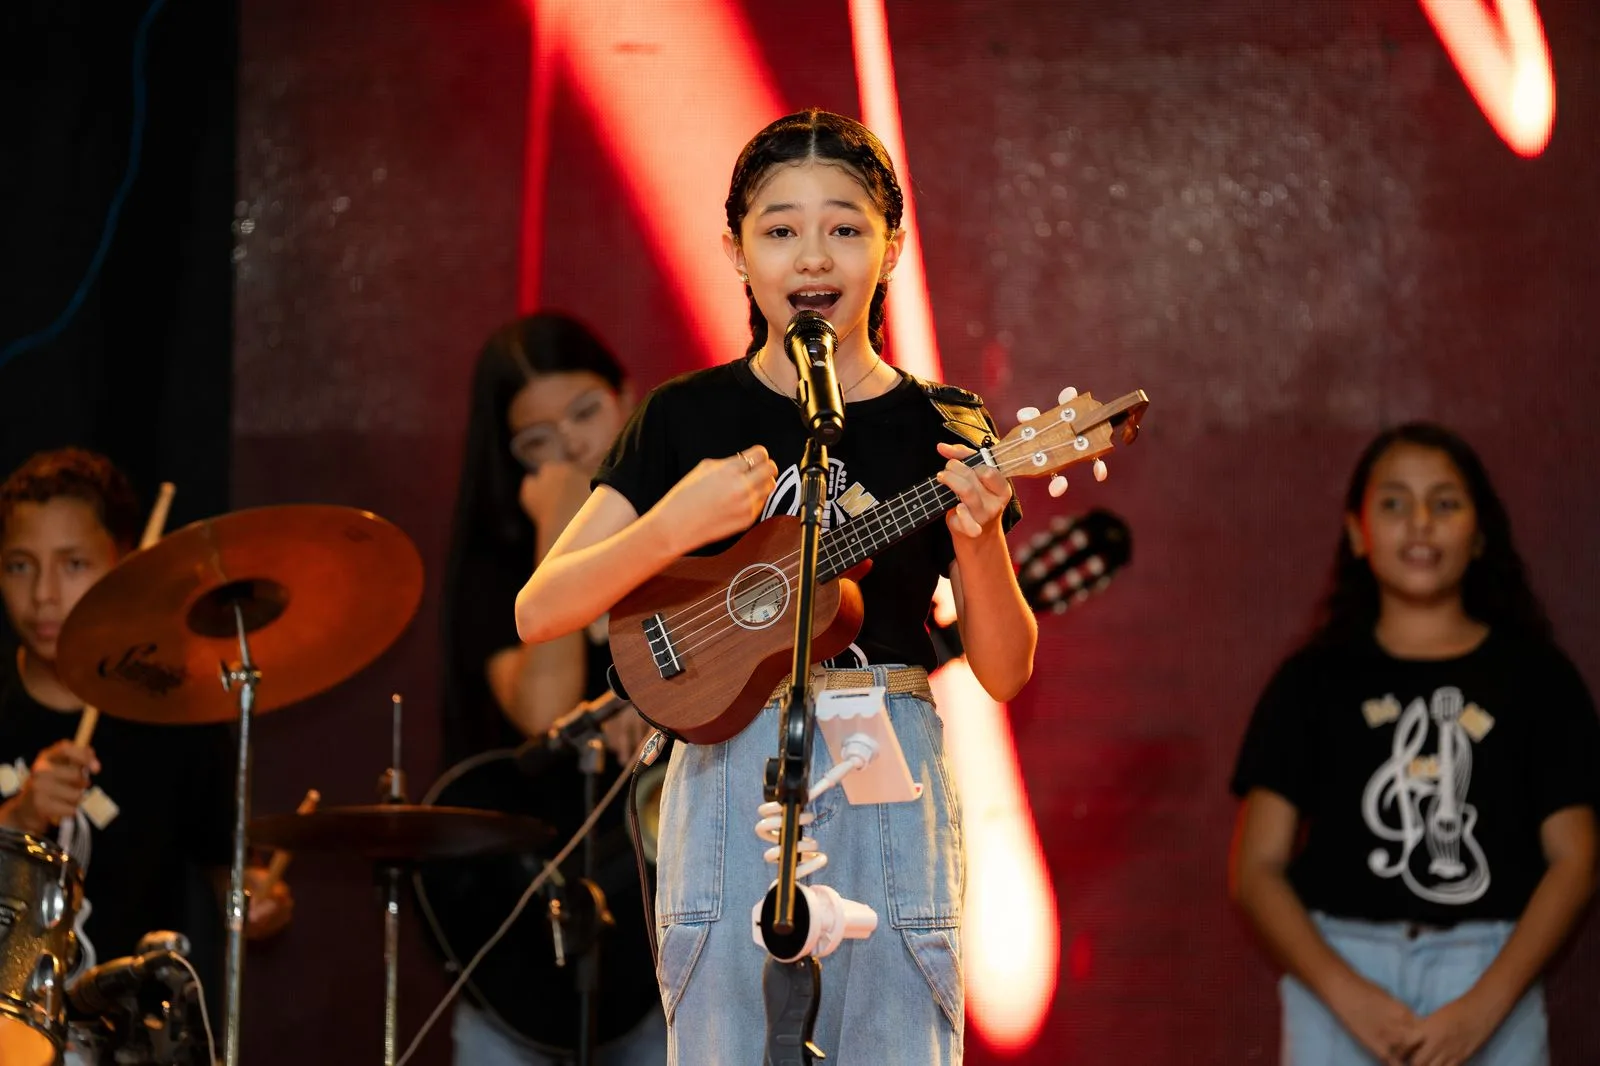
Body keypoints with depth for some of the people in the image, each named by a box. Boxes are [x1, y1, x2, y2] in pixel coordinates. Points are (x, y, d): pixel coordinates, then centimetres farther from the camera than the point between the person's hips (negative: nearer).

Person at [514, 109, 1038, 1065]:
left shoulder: (945, 430, 5)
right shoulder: (687, 419, 4)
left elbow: (1006, 673, 5)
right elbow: (539, 612, -2)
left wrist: (977, 543, -14)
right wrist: (673, 527, -17)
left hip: (890, 786, 0)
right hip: (731, 777, 0)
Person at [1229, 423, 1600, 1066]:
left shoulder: (1534, 677, 11)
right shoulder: (1314, 681, 11)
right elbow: (1256, 869, 6)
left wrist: (1484, 1005, -9)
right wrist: (1345, 991, -11)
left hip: (1491, 982, 0)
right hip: (1338, 977, 0)